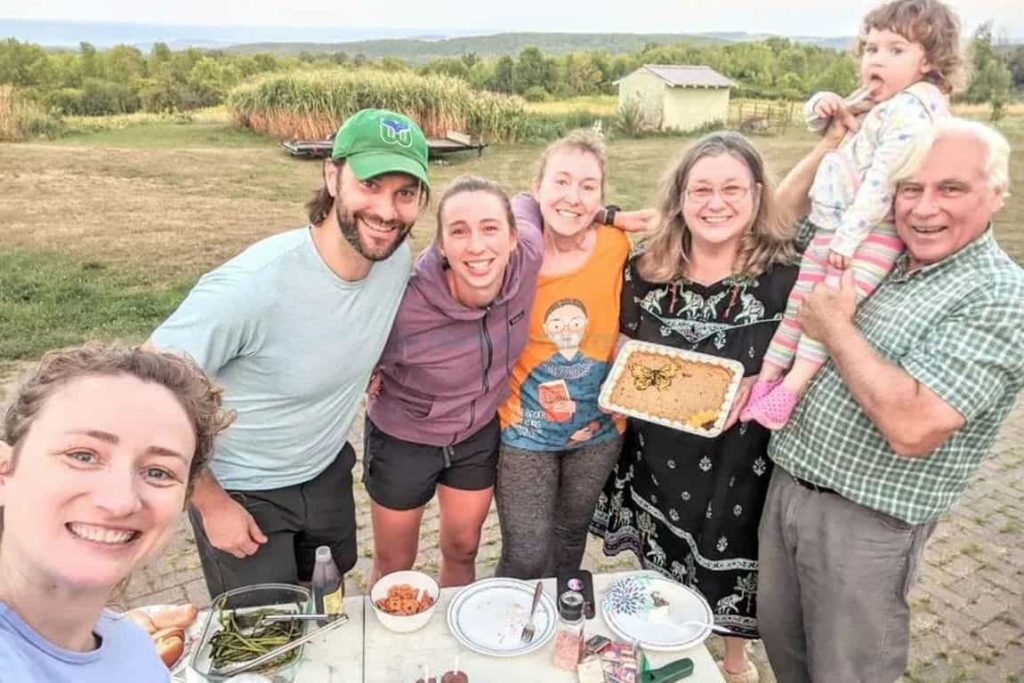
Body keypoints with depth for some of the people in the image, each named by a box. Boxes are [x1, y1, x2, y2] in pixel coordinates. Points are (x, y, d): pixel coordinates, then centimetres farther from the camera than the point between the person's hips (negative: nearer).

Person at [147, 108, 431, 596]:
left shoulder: (398, 258, -16)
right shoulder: (250, 286, -35)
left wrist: (366, 367, -3)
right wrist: (212, 504, -17)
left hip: (327, 473, 6)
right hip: (242, 492, -5)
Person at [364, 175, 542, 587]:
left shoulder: (527, 260, -25)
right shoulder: (405, 306, -36)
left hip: (479, 433, 4)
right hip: (403, 439, -3)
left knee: (462, 551, 24)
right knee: (394, 566, 19)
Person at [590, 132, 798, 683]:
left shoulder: (785, 274, -16)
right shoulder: (646, 268, -7)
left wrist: (758, 388, -25)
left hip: (740, 459, -2)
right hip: (656, 452, 3)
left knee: (731, 563, 19)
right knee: (658, 562, 23)